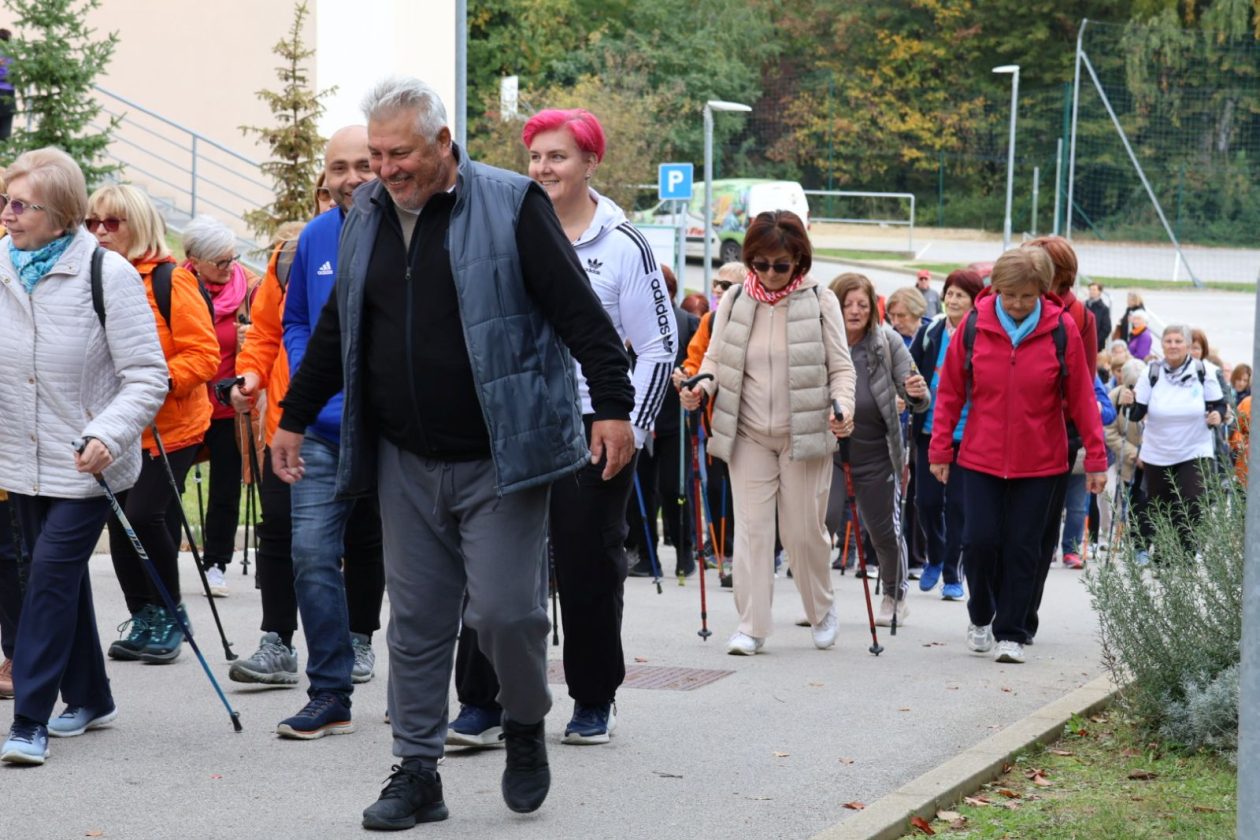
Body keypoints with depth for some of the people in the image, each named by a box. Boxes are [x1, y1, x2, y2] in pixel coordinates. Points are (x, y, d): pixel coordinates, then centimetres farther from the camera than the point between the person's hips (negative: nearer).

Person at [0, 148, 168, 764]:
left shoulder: (107, 273, -13)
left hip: (87, 464, -5)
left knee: (52, 573, -12)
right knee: (61, 577, 14)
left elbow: (146, 376, -12)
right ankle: (89, 699, 30)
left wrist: (107, 437, -26)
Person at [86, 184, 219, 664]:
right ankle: (143, 616, 24)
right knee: (120, 520, 8)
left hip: (168, 426, -6)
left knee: (145, 515, -13)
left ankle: (169, 614, 7)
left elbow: (204, 354, -13)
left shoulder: (170, 280, -9)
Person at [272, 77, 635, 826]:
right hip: (407, 463, 5)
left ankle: (526, 728, 20)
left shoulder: (511, 206, -7)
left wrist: (613, 406, -16)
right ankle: (417, 774, 16)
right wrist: (295, 418, 24)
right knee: (417, 622, 7)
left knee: (504, 609, -8)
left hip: (499, 457, -5)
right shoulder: (367, 216, 10)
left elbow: (581, 312, -10)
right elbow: (337, 329, 21)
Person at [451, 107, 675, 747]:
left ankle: (595, 701, 19)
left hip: (592, 425, -2)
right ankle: (481, 701, 3)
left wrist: (632, 429, -7)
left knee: (589, 567, 5)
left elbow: (660, 345, -1)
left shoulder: (621, 245, -2)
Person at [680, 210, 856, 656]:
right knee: (751, 529, -2)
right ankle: (752, 626, 2)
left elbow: (840, 367, -1)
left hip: (805, 435, -2)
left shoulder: (820, 301, -3)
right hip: (749, 435, 2)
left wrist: (842, 406, -20)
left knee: (805, 531, 4)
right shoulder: (734, 301, 3)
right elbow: (715, 359, 10)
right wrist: (701, 387, -11)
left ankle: (821, 611, 27)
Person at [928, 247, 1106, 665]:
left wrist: (1095, 458, -1)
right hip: (981, 457, 1)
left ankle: (1010, 632, 14)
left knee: (1022, 547, 2)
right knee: (980, 539, -3)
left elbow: (1082, 398, -1)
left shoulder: (1062, 329, -6)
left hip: (1039, 461, -1)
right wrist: (940, 449, 3)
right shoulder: (974, 325, -4)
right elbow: (950, 392, 3)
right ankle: (981, 615, 23)